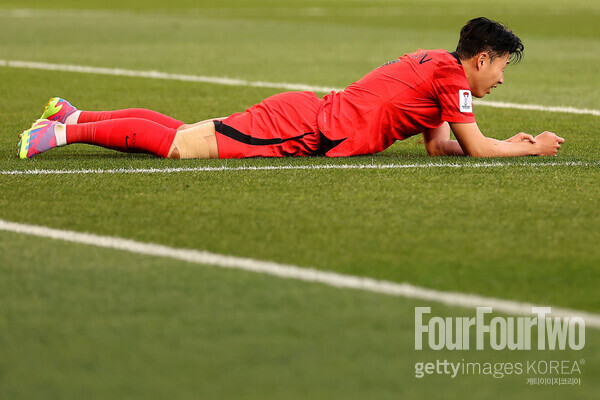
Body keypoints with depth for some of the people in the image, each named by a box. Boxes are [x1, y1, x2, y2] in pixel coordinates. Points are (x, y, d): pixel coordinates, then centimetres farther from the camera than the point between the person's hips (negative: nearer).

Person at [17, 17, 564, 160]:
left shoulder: (433, 66, 19)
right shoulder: (449, 72, -8)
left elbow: (438, 144, 22)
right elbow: (475, 147, -9)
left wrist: (509, 141, 19)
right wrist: (528, 149, 3)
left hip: (308, 116, 8)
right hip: (308, 128, -8)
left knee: (181, 136, 9)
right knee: (177, 145, -12)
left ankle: (76, 117, 11)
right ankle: (68, 130, -10)